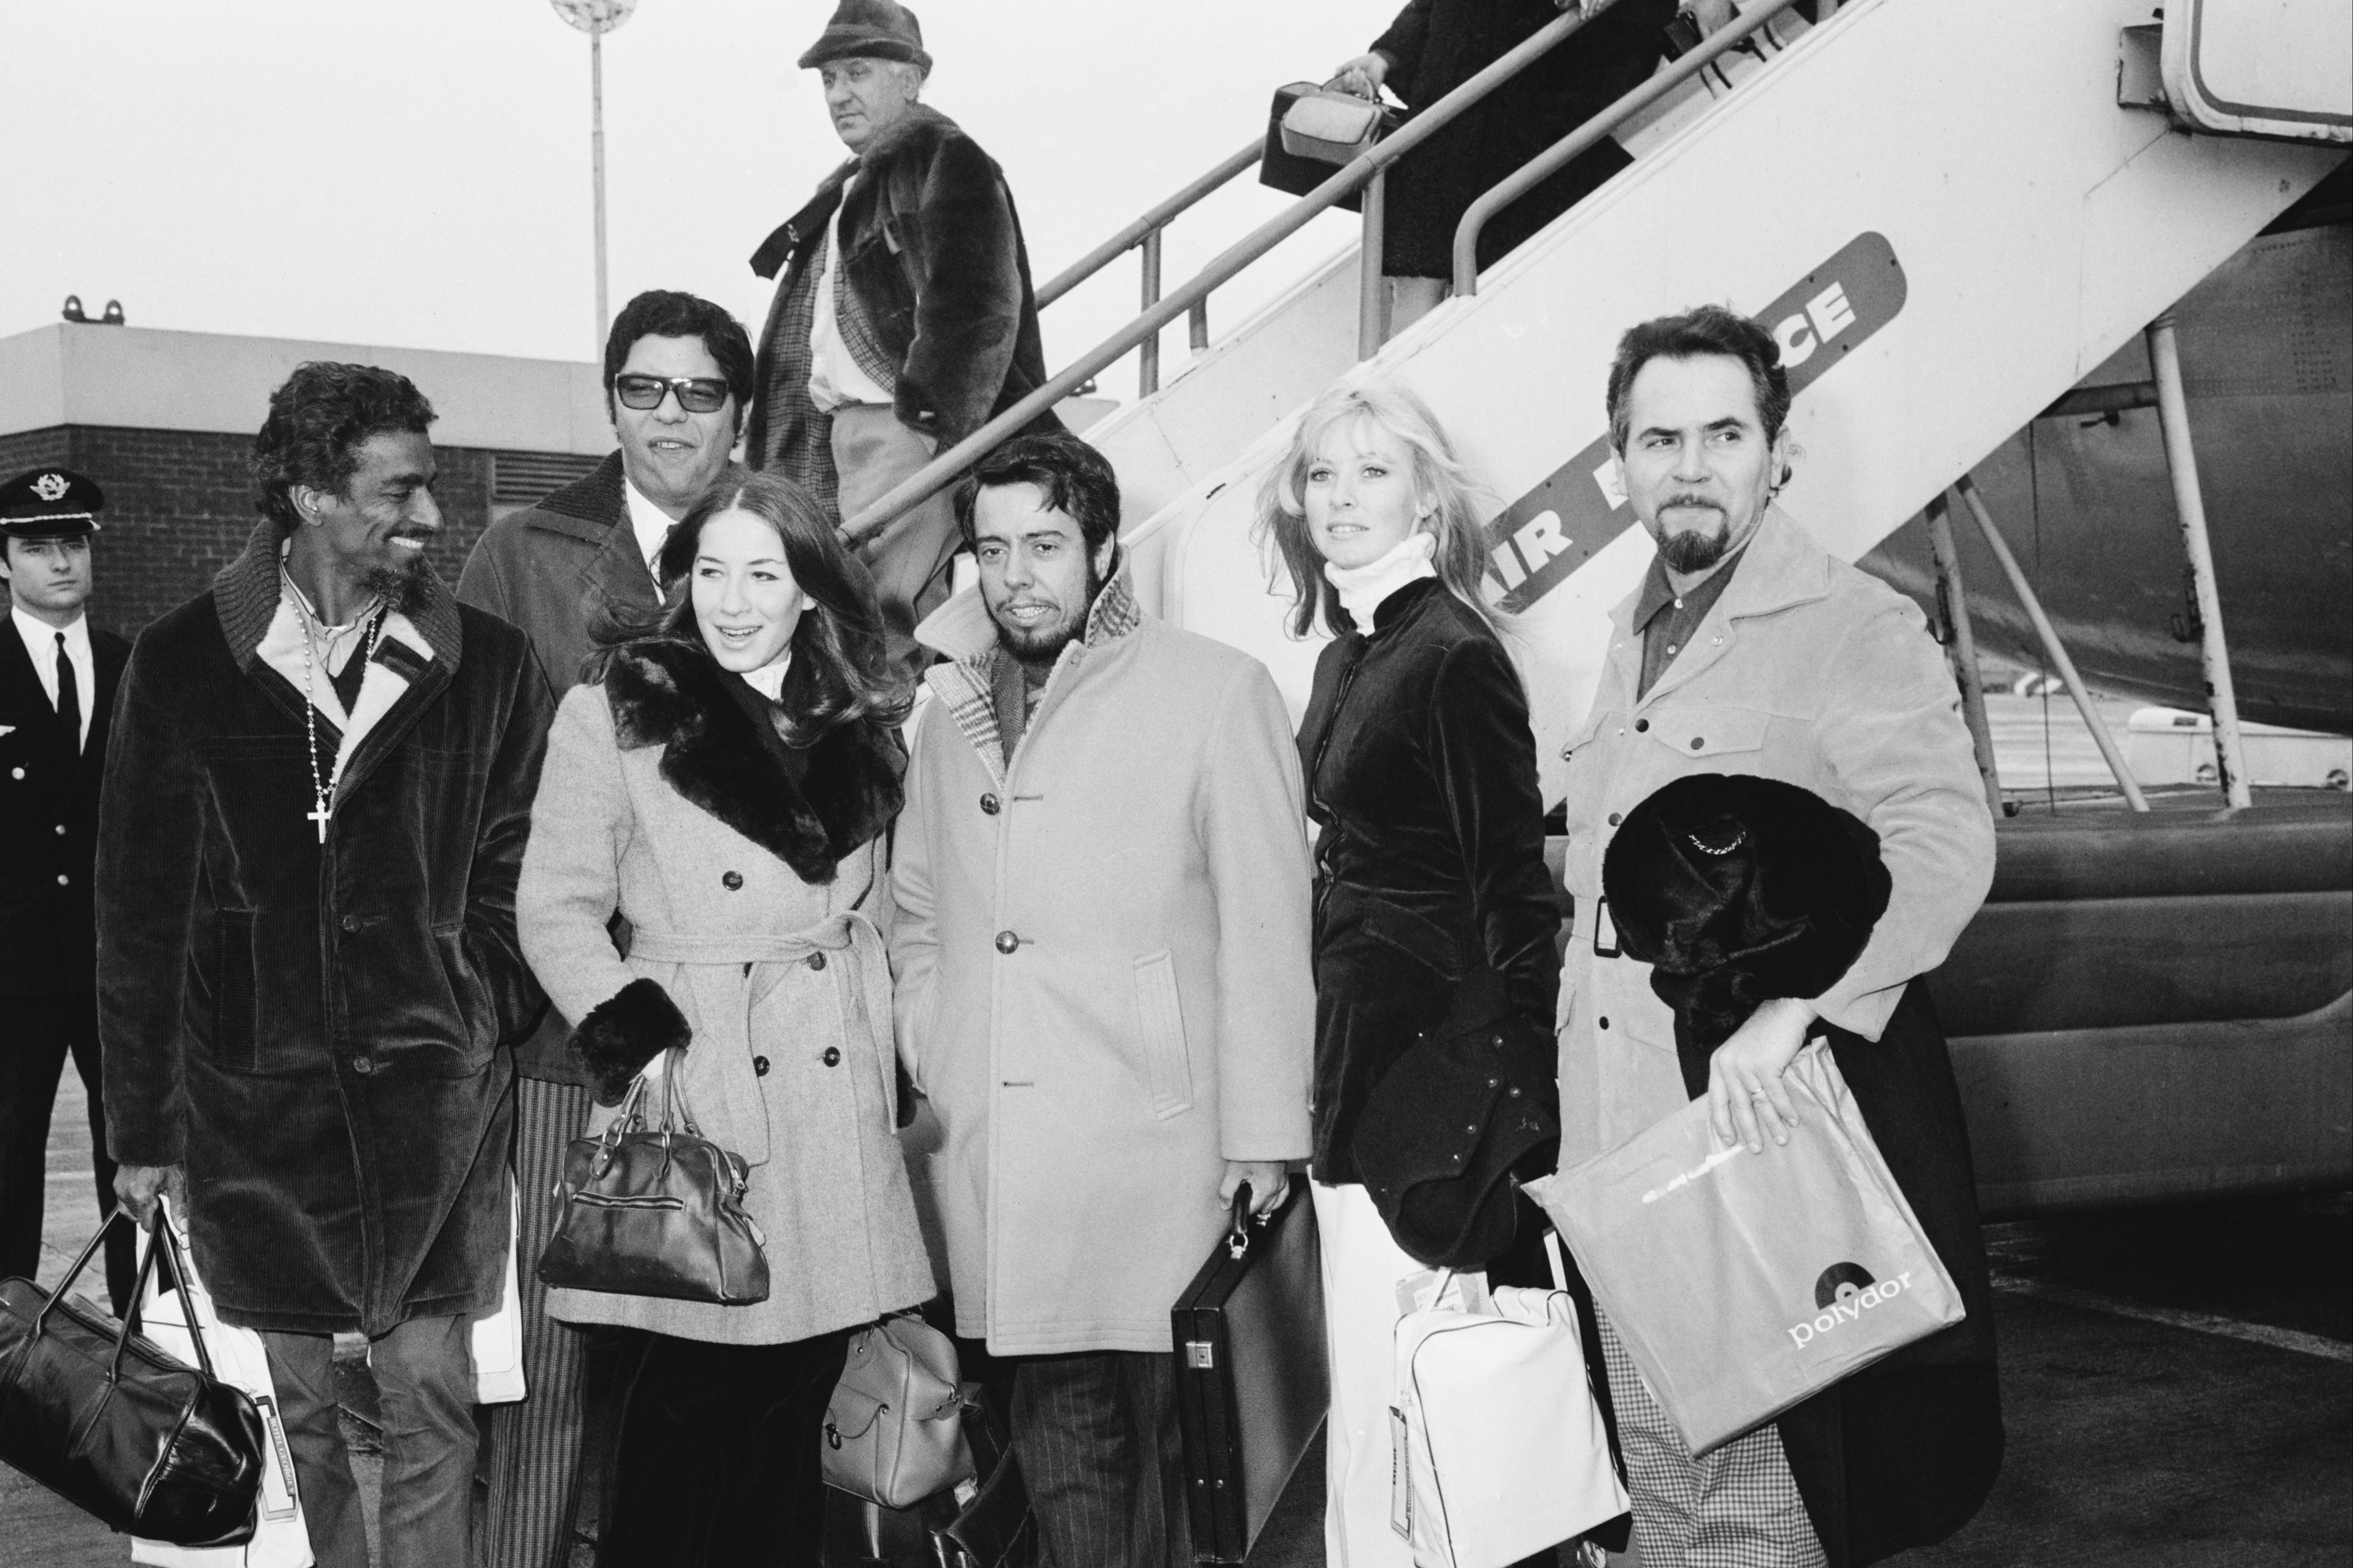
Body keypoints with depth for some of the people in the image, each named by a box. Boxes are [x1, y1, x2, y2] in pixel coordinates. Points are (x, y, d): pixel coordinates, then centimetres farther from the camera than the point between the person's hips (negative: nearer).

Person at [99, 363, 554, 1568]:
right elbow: (138, 910, 4)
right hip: (250, 1105, 0)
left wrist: (500, 1041, -2)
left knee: (432, 1405, 5)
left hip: (433, 1100, 0)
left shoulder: (487, 666, 1)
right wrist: (142, 1124, 3)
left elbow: (512, 880, 6)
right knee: (285, 1412, 8)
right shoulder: (184, 664, 1)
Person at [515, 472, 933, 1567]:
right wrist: (637, 1042, -13)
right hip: (690, 1111, -4)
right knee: (680, 1422, -3)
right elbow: (555, 908, -2)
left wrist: (898, 1073, 10)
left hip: (839, 1124, 4)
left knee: (789, 1430, 9)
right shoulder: (611, 716, -1)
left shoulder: (862, 726, 11)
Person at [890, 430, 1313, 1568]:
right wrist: (927, 1069, 10)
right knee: (1061, 1448, 7)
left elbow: (1264, 927, -5)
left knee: (1173, 1442, 2)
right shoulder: (951, 710, 14)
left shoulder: (1214, 690, -2)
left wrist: (1263, 1133, -7)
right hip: (990, 1160, 4)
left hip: (1153, 1154, -4)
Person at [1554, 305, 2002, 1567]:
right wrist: (1572, 1116, 17)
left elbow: (1943, 844, -23)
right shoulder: (1632, 644, 17)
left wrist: (1788, 1005, -33)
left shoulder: (1854, 631, -9)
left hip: (1761, 1143, -7)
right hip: (1620, 1161, 8)